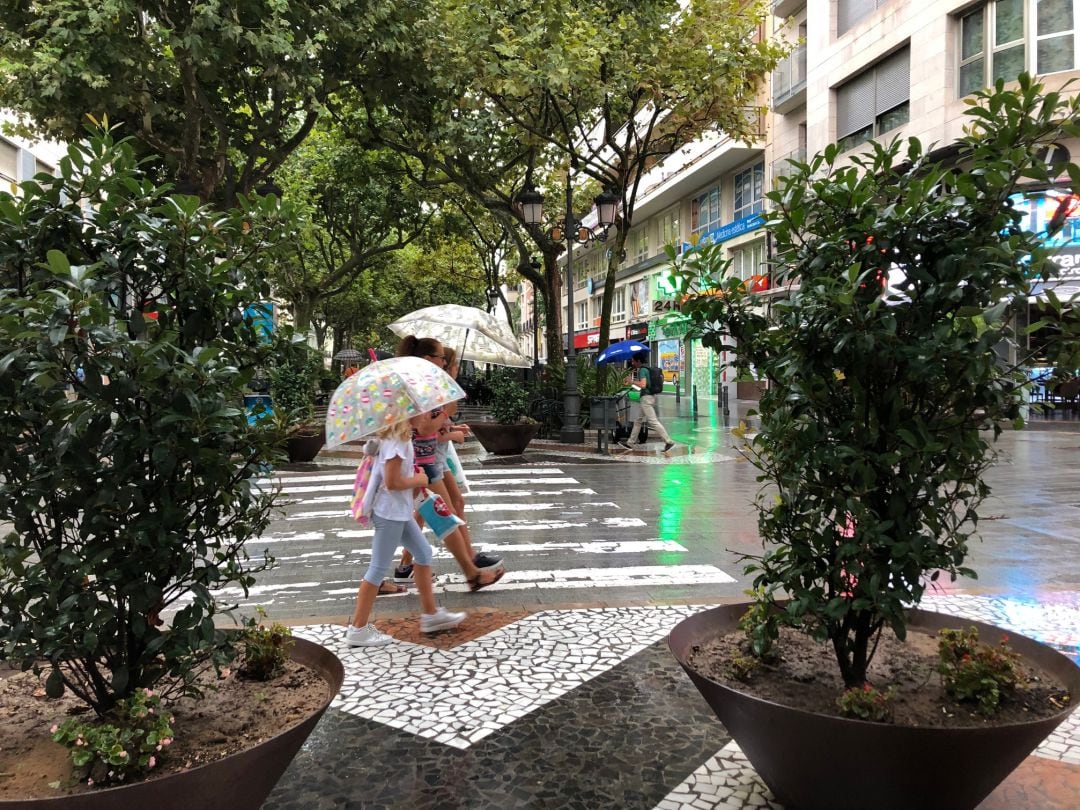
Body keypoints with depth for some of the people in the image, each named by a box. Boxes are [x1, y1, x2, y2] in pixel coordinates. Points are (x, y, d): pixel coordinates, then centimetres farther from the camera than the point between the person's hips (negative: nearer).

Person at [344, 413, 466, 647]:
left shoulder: (400, 436, 7)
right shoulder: (397, 441, -22)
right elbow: (392, 482, -25)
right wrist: (418, 480, -11)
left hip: (399, 511, 10)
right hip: (390, 513, -10)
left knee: (423, 553, 17)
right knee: (379, 569, -1)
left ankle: (430, 614, 28)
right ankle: (358, 629, 10)